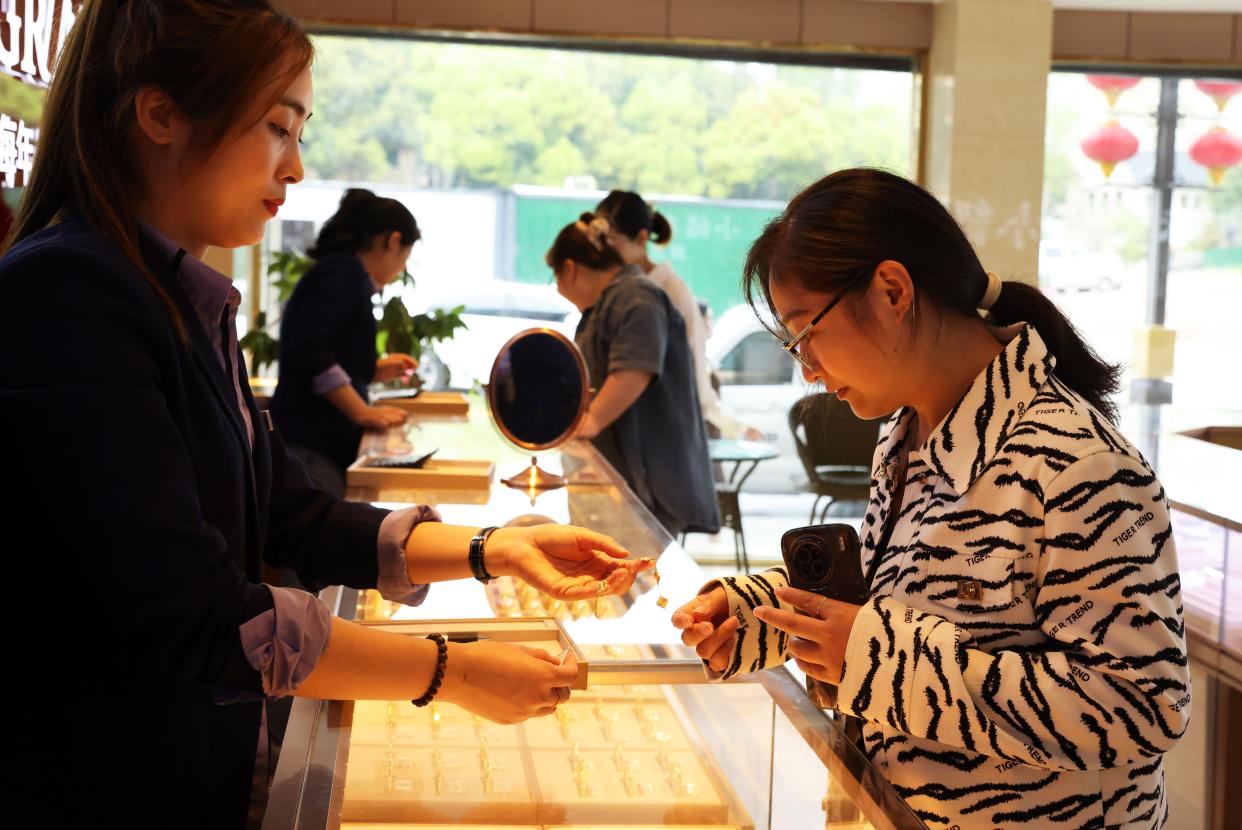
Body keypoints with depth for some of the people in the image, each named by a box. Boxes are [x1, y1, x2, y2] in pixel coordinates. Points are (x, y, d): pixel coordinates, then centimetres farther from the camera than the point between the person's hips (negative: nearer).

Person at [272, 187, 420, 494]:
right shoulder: (345, 272, -8)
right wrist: (364, 412, -18)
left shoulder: (341, 271, 21)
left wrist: (372, 370, 26)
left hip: (327, 446, 10)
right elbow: (309, 352, -21)